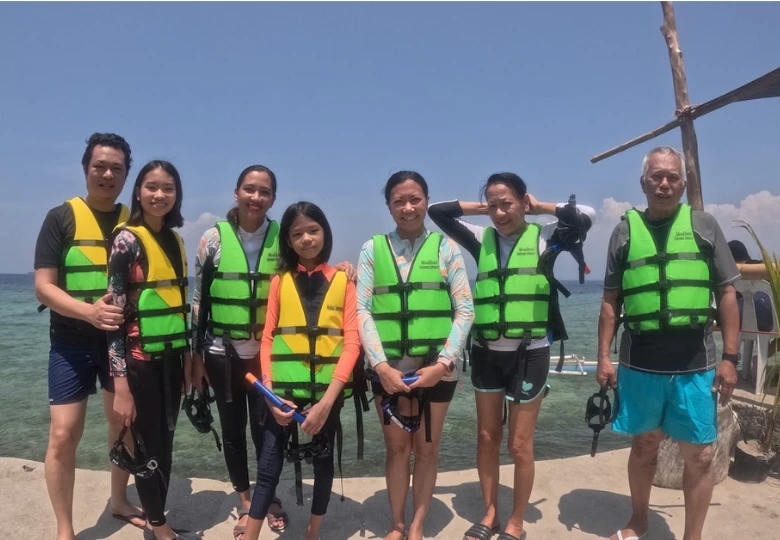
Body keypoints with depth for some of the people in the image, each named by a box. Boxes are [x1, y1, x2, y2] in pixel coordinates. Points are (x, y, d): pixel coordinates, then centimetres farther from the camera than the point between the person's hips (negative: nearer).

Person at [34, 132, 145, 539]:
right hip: (73, 342, -3)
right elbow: (44, 287, -11)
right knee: (64, 434, -5)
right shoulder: (61, 218, -5)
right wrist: (88, 311, -28)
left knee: (125, 424, 13)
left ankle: (119, 502, 34)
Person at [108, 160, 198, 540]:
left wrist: (187, 357, 14)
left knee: (165, 444, 15)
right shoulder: (127, 240, -11)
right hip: (140, 359, -6)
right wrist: (121, 385, -18)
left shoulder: (175, 241, 8)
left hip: (171, 357, 6)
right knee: (149, 446, 6)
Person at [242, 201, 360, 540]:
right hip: (285, 389, 0)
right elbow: (267, 338, 0)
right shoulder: (280, 281, 5)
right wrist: (270, 391, -12)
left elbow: (351, 342, -7)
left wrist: (327, 400, -16)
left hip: (327, 390, 0)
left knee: (323, 460, 15)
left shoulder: (343, 281, 1)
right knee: (268, 467, 1)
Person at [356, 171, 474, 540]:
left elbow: (465, 311, -3)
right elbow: (362, 311, -4)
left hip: (436, 367, 0)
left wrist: (444, 362, -13)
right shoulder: (372, 249, 3)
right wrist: (381, 365, -14)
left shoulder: (446, 248, 1)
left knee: (427, 448, 12)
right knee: (397, 448, 13)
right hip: (389, 368, 1)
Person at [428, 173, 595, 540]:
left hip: (529, 354, -3)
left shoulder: (544, 237, -3)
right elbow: (437, 211, 6)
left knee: (519, 445, 6)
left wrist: (540, 206, -5)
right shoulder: (482, 239, 4)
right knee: (487, 438, 14)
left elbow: (586, 216, -17)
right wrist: (480, 207, 3)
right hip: (486, 353, 4)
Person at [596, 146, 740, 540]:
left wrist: (729, 357, -2)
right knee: (644, 445, 15)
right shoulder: (625, 231, 4)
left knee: (699, 454, 6)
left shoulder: (704, 226, 4)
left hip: (695, 364, 0)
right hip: (639, 362, 1)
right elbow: (611, 301, 5)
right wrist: (604, 357, 0)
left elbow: (727, 294, 4)